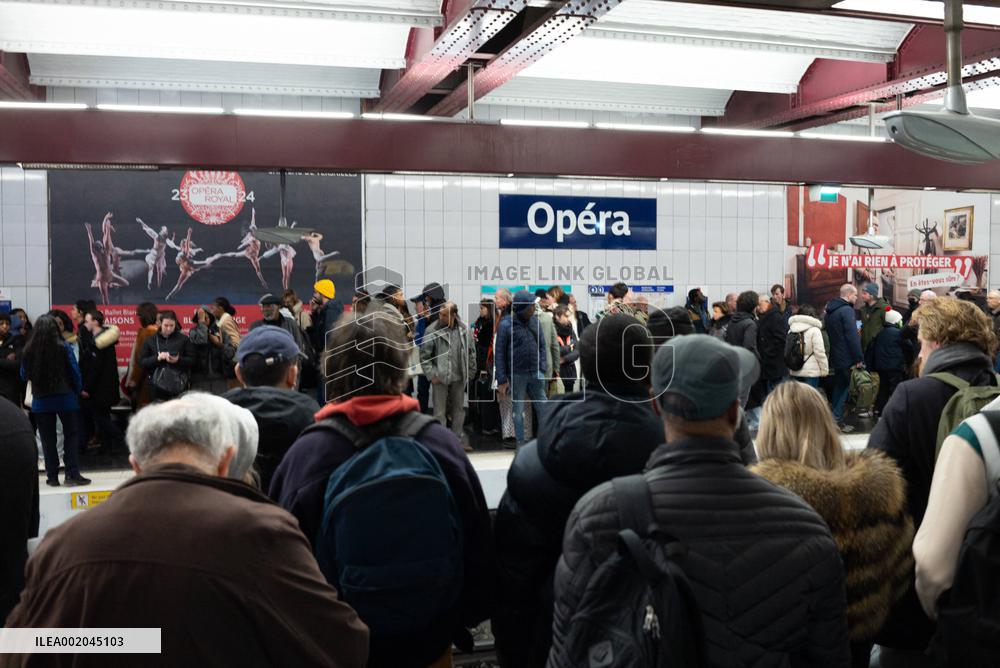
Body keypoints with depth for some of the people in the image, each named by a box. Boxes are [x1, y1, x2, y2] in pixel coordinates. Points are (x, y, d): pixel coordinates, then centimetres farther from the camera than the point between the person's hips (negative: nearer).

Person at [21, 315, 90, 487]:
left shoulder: (28, 350, -5)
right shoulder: (64, 347, -11)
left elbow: (24, 375, 7)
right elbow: (75, 373, -6)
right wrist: (78, 391, 9)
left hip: (40, 401, 2)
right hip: (65, 398, -2)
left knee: (47, 439, 10)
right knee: (71, 435, 7)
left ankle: (52, 477, 13)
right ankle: (72, 474, 1)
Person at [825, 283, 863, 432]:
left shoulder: (830, 310, 12)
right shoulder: (847, 310, -16)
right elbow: (852, 336, -20)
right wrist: (858, 357, -16)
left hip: (834, 356, 9)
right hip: (845, 357, -9)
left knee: (839, 385, 16)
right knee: (844, 386, -2)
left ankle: (834, 418, 20)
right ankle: (837, 419, -4)